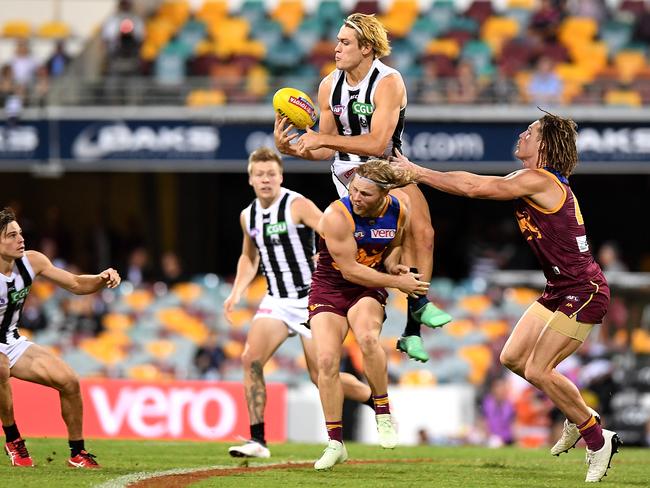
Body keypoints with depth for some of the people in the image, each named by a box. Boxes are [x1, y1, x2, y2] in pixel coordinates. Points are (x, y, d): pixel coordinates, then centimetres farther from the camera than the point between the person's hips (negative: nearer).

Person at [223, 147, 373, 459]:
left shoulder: (297, 205, -12)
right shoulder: (248, 216, 8)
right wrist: (236, 293, 13)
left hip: (310, 299, -5)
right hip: (276, 301, 5)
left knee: (321, 376, -5)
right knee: (251, 358, -15)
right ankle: (257, 441, -12)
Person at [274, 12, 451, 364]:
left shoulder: (388, 82, -16)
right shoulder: (329, 86, -2)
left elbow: (378, 144, -26)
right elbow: (325, 149, 5)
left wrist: (323, 139, -29)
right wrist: (289, 148, -13)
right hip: (350, 170, 1)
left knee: (423, 231, -19)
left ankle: (411, 331, -10)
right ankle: (419, 303, -23)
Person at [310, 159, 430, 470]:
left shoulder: (399, 213, -7)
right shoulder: (337, 215, -23)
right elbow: (350, 269, -21)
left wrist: (393, 264, -7)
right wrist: (398, 282, -19)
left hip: (368, 289, 1)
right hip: (329, 289, -1)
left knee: (367, 337, -32)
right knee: (327, 360, -16)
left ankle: (383, 413, -14)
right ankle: (335, 443, -4)